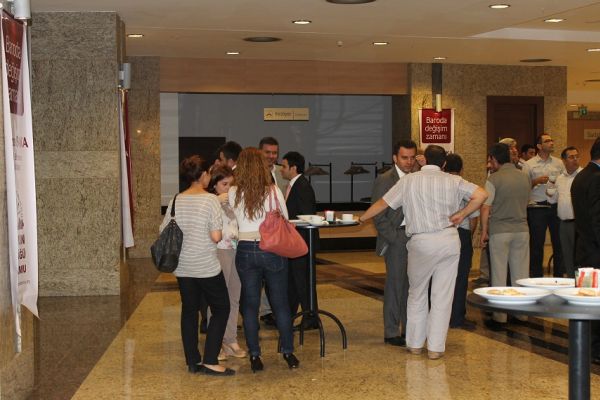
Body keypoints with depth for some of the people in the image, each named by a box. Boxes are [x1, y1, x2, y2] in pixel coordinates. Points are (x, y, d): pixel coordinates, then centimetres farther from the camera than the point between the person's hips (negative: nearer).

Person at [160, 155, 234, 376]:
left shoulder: (176, 201, 2)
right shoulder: (210, 200, -13)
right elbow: (216, 237, -18)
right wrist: (222, 234, 4)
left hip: (183, 266, 5)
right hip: (206, 266, -5)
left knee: (189, 310, 15)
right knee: (221, 308, 8)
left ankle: (193, 361, 19)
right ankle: (210, 361, 2)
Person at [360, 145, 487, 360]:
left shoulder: (409, 180, 2)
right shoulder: (453, 181, 5)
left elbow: (383, 203, 7)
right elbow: (481, 195, -5)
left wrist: (361, 218, 20)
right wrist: (461, 214, 2)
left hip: (421, 243, -1)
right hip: (449, 240, 1)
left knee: (417, 294, 15)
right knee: (442, 296, 6)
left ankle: (415, 343, 22)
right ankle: (436, 347, 8)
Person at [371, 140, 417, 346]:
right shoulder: (384, 180, -6)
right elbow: (378, 216, -10)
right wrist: (395, 239, -13)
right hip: (397, 238, -6)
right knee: (395, 284, -2)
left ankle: (409, 328, 25)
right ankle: (391, 333, 9)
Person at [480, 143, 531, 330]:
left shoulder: (494, 179, -10)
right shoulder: (525, 177, 5)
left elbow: (485, 208, -11)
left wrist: (484, 231, -1)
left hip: (499, 231, -4)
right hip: (522, 229, 4)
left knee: (499, 274, 2)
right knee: (521, 273, 11)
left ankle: (499, 317, 5)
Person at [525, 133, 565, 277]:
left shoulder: (558, 163, 12)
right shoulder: (529, 164, 2)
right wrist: (537, 181, -14)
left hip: (556, 206, 3)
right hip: (537, 208, -3)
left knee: (559, 242, 6)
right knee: (536, 244, 1)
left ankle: (559, 275, 16)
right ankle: (536, 276, 10)